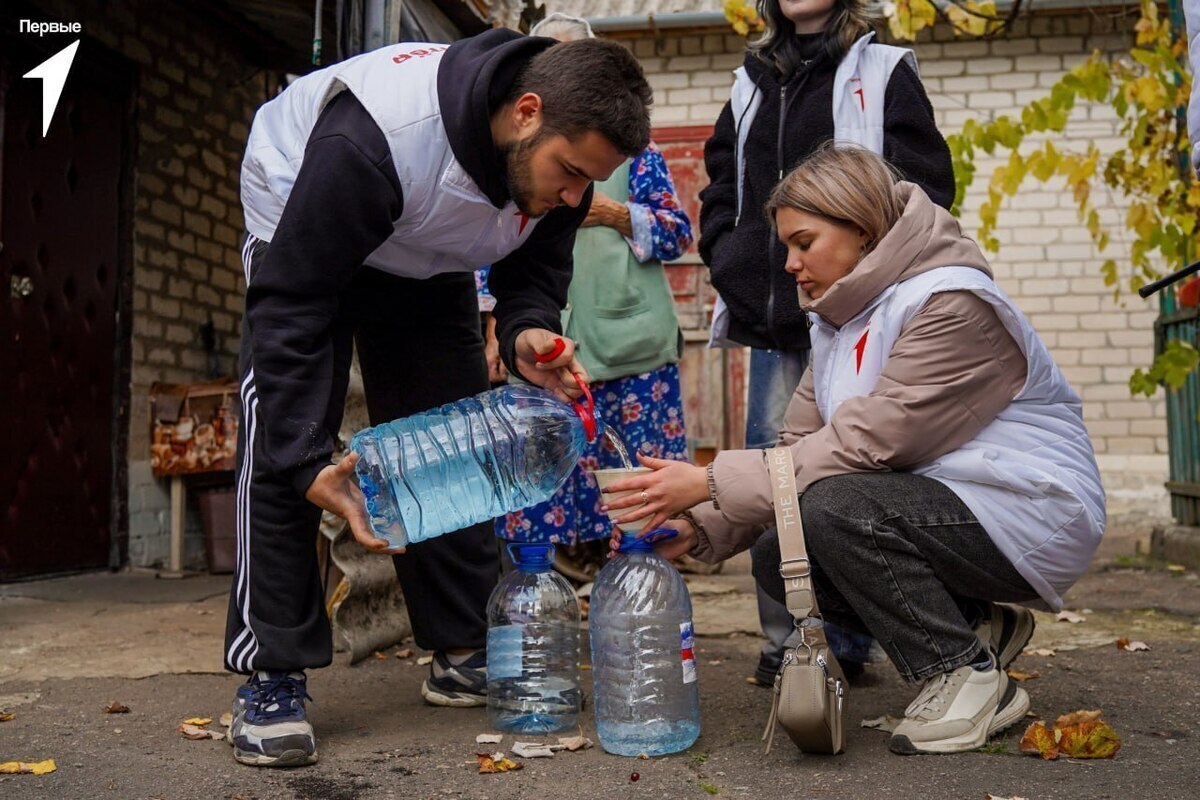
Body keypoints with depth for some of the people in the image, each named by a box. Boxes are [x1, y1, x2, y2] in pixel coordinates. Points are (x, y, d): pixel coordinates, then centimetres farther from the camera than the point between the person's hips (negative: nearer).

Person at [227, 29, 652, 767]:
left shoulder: (562, 152, -22)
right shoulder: (374, 138, -42)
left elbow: (535, 270, -7)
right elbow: (291, 305, -37)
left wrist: (528, 331, -31)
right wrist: (308, 460, -41)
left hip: (429, 262, 5)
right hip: (300, 230, -5)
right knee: (281, 438, -19)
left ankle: (464, 655, 8)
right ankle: (271, 675, -11)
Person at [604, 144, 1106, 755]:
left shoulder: (952, 305, -20)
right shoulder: (841, 321, 8)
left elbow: (863, 444, -27)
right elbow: (799, 445, 0)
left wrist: (711, 484, -26)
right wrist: (701, 527, -14)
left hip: (1032, 514, -9)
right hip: (939, 510, 9)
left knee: (834, 507, -29)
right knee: (776, 558, -7)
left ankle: (969, 677, -9)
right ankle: (977, 628, 8)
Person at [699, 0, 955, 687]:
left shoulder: (883, 72, 7)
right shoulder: (751, 85, 22)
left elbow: (926, 185, 0)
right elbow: (721, 188, 24)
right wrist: (730, 266, 7)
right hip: (770, 318, 5)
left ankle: (849, 643, 6)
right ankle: (785, 645, 10)